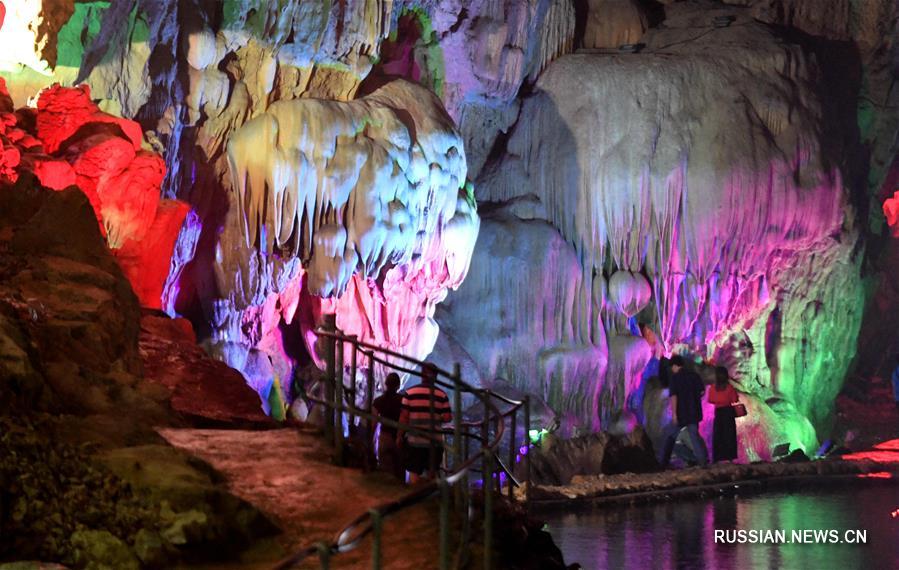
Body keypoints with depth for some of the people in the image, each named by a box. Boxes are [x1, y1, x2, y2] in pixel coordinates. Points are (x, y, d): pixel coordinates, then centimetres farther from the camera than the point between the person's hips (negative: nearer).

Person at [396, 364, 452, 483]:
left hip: (415, 441, -1)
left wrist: (399, 436, 5)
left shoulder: (410, 393, -4)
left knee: (414, 473, 3)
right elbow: (447, 417, -4)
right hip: (435, 441, 1)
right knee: (432, 473, 14)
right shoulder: (442, 395, -2)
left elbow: (403, 417, -4)